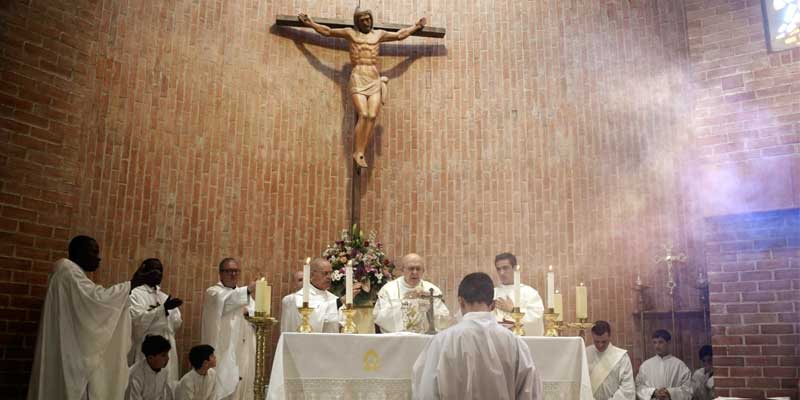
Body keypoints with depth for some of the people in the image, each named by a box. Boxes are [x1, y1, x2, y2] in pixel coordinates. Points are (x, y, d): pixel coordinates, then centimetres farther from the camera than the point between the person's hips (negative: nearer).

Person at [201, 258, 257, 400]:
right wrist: (248, 290, -38)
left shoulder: (244, 293, 20)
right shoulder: (213, 293, 1)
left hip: (243, 356, 6)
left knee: (242, 388, 5)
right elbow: (223, 300, -24)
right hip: (222, 355, -5)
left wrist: (249, 312, -11)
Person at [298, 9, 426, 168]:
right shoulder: (350, 33, 14)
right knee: (363, 115, -19)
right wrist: (310, 23, 20)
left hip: (375, 81, 3)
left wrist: (415, 27, 38)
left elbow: (400, 35, 32)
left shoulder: (379, 34, 21)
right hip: (358, 79, -3)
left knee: (372, 117, -14)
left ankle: (361, 153, -14)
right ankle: (358, 153, -14)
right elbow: (327, 31, 19)